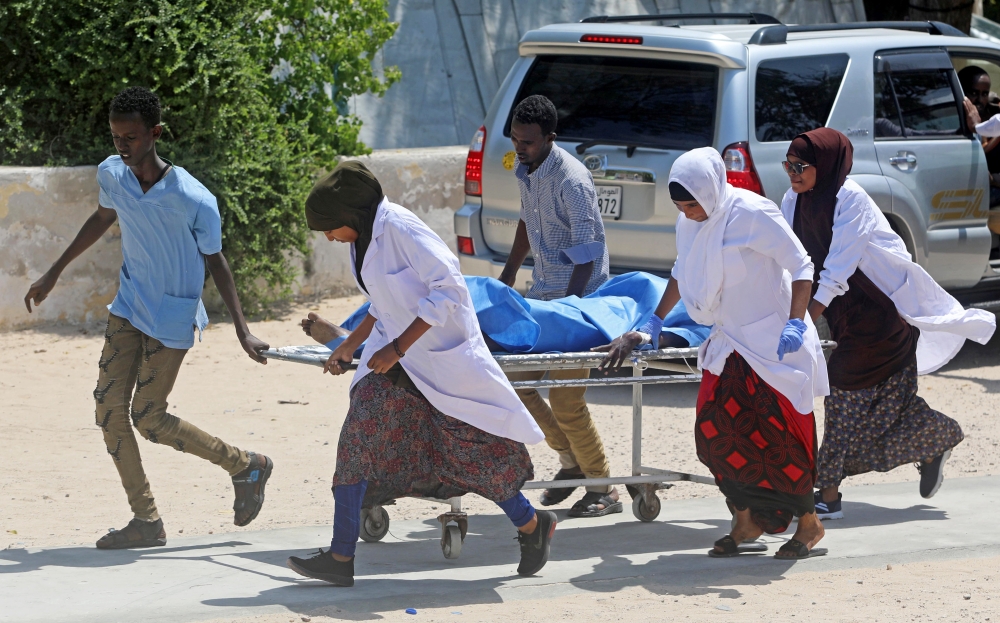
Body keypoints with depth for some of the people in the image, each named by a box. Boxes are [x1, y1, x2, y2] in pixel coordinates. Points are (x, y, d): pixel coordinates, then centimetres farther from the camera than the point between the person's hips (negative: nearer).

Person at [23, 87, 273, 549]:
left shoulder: (194, 200, -24)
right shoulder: (111, 175, -8)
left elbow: (215, 261, -10)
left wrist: (242, 329, -12)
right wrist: (54, 274, 21)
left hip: (172, 320, -6)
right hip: (128, 307, 6)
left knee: (147, 417, -4)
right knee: (109, 407, -3)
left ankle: (246, 467, 15)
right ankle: (146, 521, 6)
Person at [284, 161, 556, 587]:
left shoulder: (399, 229, -21)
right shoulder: (363, 237, 7)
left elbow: (447, 289, -24)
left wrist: (397, 349, -23)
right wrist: (350, 346, 14)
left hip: (440, 356, -8)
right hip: (395, 357, 8)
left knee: (474, 449, 0)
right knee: (359, 440, -4)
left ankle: (532, 526, 24)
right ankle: (340, 558, -4)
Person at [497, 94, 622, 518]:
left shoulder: (571, 180, -20)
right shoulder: (524, 172, 6)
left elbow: (587, 252, -21)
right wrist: (509, 274, 21)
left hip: (578, 295, -9)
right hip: (542, 292, 9)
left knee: (565, 400, -9)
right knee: (516, 379, 8)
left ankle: (603, 489, 4)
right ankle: (570, 459, 24)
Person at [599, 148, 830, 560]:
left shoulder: (752, 214, -19)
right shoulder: (689, 224, 4)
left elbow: (801, 266, -15)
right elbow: (681, 275, 21)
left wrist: (796, 323, -24)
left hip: (773, 343, -7)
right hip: (729, 343, 7)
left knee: (775, 437, -6)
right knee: (715, 433, -2)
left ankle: (809, 525, 9)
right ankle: (746, 522, 10)